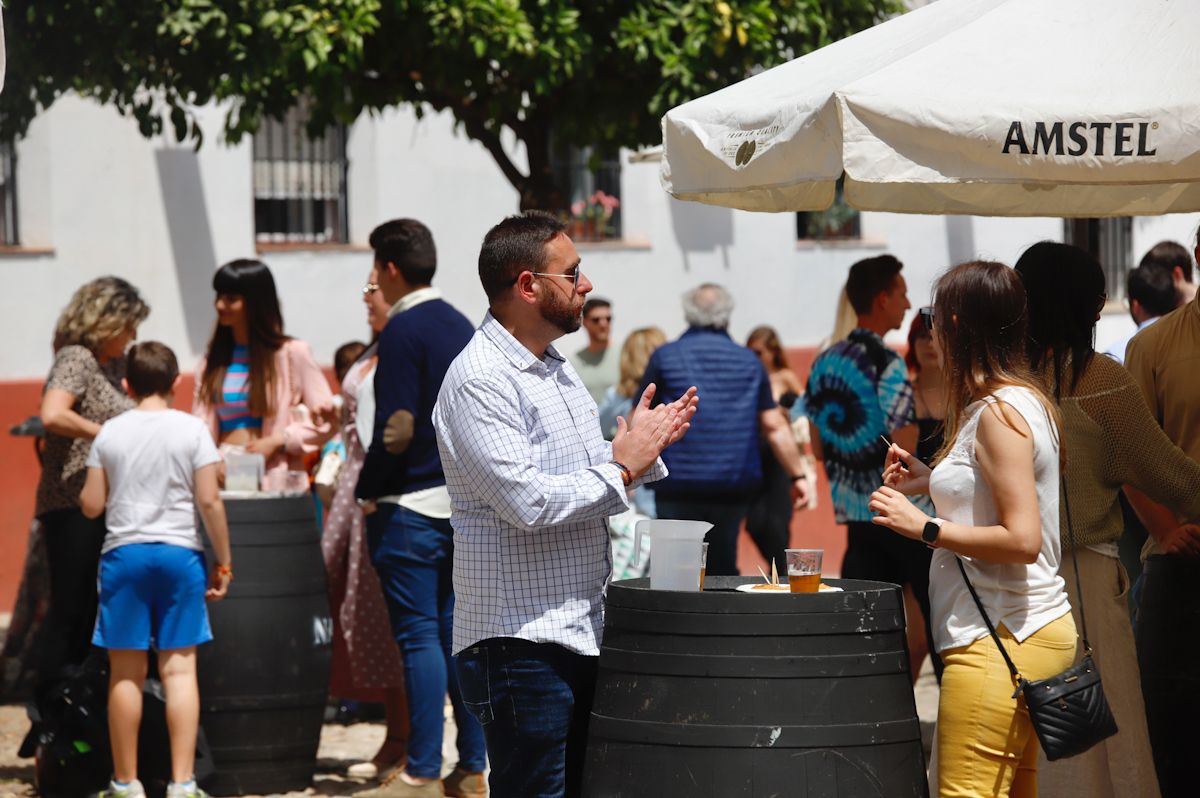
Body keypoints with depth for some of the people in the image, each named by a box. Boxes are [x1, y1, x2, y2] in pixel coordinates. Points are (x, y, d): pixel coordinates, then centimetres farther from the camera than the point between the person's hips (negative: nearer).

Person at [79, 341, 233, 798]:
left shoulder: (109, 434, 2)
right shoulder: (192, 430, -2)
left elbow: (91, 506, 3)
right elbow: (209, 502, -5)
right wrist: (223, 562, 3)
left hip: (124, 553, 1)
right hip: (180, 554, -1)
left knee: (126, 672, 5)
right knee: (179, 668, 1)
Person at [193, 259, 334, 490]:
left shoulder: (292, 353, 1)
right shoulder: (213, 359, 14)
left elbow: (325, 421, 0)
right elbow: (201, 425, 7)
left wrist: (278, 440, -10)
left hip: (273, 479, -3)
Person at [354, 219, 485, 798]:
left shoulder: (403, 330, -12)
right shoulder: (462, 327, 13)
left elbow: (397, 428, -17)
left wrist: (367, 491, -6)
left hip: (411, 505, -7)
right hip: (465, 503, 7)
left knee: (420, 637, -6)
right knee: (458, 632, 9)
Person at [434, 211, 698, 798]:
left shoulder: (556, 368, 16)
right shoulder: (479, 381, -15)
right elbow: (527, 501, -23)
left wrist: (644, 447, 7)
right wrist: (619, 467, -12)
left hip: (581, 634, 9)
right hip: (521, 645, -9)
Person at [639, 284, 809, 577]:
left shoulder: (665, 357, 1)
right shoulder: (749, 362, 8)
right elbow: (774, 426, 5)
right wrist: (798, 476, 10)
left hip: (678, 487, -3)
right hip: (733, 487, 3)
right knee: (723, 568, 11)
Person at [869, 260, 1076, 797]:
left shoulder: (998, 413, -15)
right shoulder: (1028, 401, 15)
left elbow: (1021, 540, -21)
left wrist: (925, 527, -16)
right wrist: (933, 483, 20)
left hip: (999, 642, -11)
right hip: (1034, 629, 11)